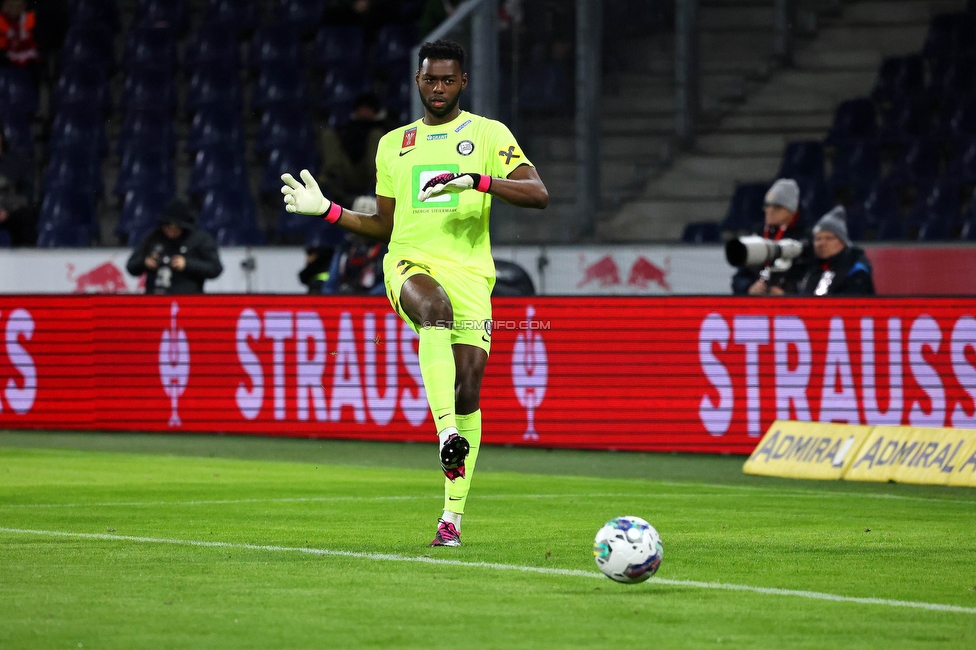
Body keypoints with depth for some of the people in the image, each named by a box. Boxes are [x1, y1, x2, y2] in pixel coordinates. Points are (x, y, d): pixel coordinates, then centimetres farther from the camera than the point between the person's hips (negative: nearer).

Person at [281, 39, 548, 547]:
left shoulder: (489, 134, 9)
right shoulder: (393, 144, 20)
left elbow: (537, 194, -3)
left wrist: (478, 181, -17)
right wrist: (326, 210, 14)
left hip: (469, 270, -1)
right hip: (409, 262, 1)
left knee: (468, 386, -9)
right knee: (435, 309, -38)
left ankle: (452, 516, -1)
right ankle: (445, 430, -48)